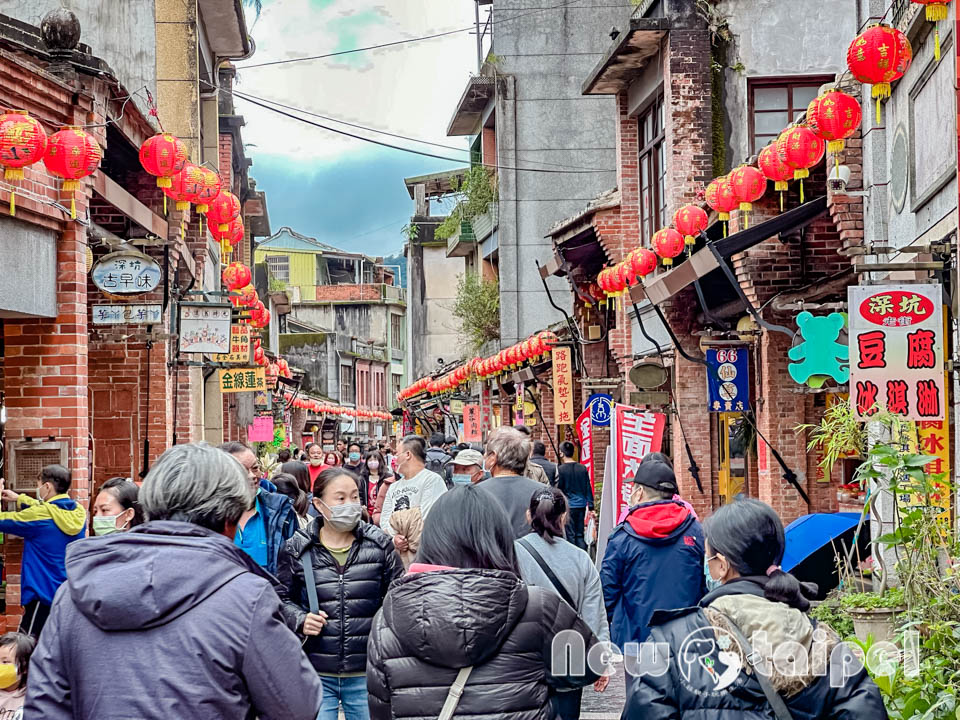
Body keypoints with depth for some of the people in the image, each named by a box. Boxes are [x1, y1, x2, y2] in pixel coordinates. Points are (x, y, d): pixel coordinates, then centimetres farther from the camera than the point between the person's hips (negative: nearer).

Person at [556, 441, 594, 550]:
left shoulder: (560, 469, -8)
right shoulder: (583, 468, 5)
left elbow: (558, 490, -5)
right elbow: (588, 489, 8)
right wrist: (591, 507, 13)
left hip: (568, 506, -5)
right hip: (581, 505, 5)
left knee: (570, 535, 0)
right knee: (580, 535, 11)